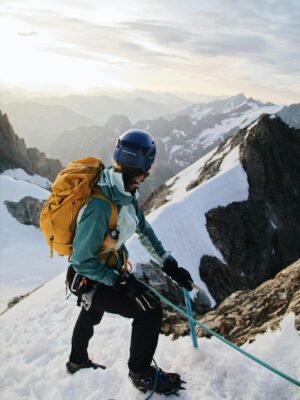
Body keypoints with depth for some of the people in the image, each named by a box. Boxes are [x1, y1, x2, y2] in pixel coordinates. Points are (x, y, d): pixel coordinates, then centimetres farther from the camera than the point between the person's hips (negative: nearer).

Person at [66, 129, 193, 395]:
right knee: (150, 310, -15)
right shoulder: (101, 205, -38)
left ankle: (78, 360, 60)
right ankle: (142, 374, 8)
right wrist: (123, 281, -29)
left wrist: (169, 264, -6)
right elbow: (82, 261, -31)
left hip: (109, 269, 9)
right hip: (89, 279, -9)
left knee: (92, 312, 32)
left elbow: (143, 228, -3)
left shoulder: (125, 191, -13)